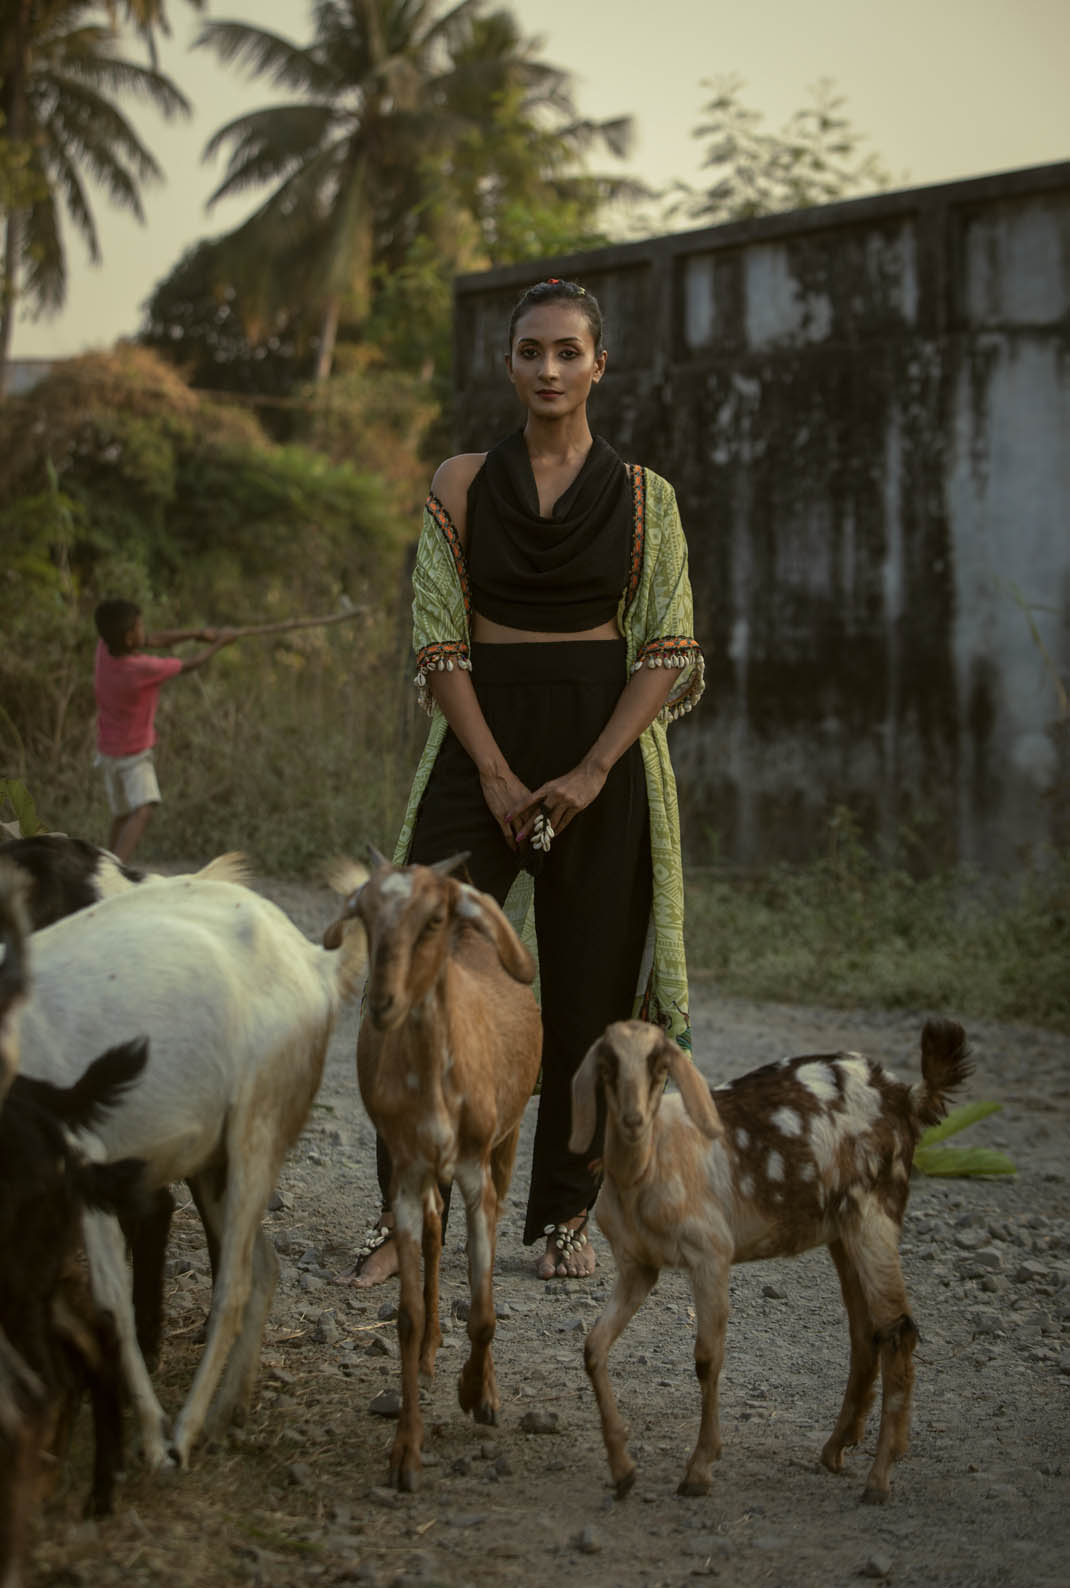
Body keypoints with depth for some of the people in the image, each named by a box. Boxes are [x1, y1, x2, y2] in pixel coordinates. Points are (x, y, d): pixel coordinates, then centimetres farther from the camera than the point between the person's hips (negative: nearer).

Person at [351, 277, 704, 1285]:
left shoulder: (642, 497, 4)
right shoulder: (462, 485, 5)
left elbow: (668, 653, -1)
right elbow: (439, 642, 0)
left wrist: (591, 772, -12)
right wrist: (495, 773, -9)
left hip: (604, 745, 0)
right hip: (483, 739, 0)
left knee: (589, 984, 2)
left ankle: (566, 1212, 14)